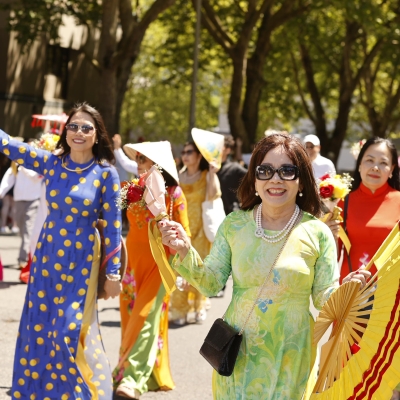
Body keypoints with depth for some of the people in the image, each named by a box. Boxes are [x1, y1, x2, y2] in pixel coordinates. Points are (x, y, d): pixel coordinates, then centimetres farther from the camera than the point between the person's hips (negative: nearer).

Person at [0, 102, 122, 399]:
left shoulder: (105, 173, -9)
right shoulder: (51, 163, -1)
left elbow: (113, 225, -7)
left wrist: (113, 273, -6)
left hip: (80, 263, -4)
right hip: (46, 258, 4)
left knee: (69, 334, -4)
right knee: (38, 330, 8)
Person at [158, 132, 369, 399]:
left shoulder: (317, 233, -8)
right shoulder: (234, 224, -3)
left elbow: (324, 297, -4)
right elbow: (212, 284, -2)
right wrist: (185, 251, -18)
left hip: (289, 359, -1)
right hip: (238, 352, 2)